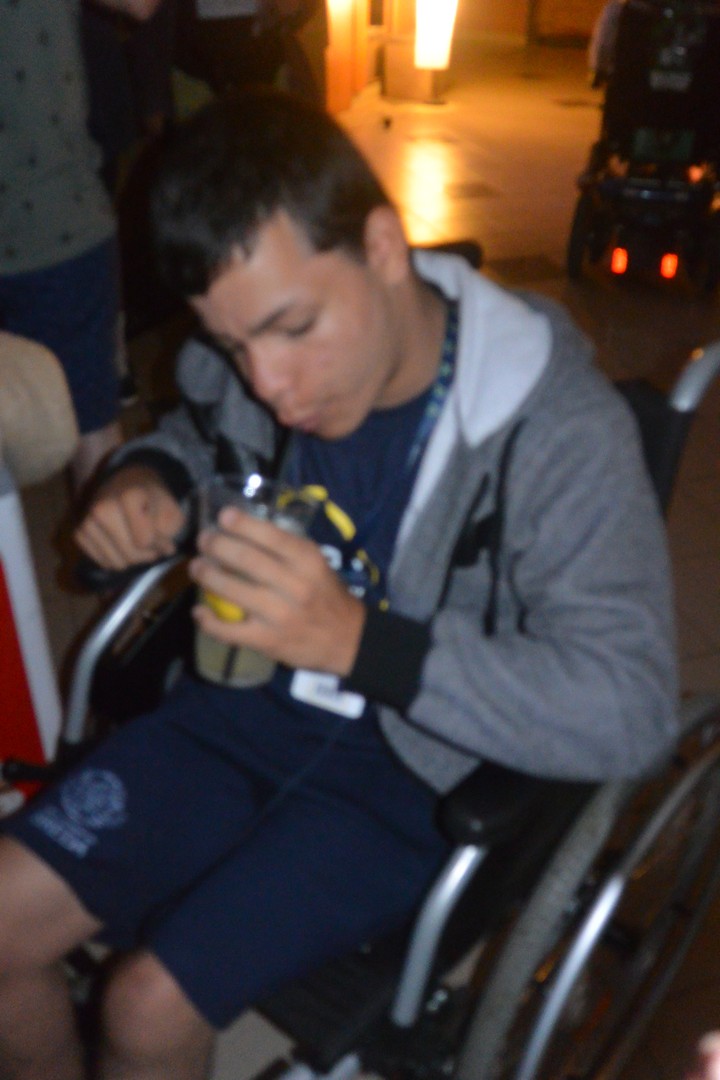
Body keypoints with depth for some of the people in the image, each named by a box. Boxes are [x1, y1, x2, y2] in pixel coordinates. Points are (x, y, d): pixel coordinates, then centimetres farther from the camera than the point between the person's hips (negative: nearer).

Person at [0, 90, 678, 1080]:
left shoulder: (556, 430, -24)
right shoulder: (255, 365, -8)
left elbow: (630, 711, -28)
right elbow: (194, 440, 17)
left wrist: (357, 640, -38)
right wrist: (145, 481, -9)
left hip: (417, 767, -5)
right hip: (250, 704, 5)